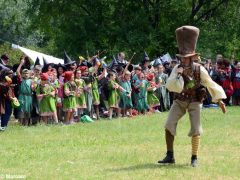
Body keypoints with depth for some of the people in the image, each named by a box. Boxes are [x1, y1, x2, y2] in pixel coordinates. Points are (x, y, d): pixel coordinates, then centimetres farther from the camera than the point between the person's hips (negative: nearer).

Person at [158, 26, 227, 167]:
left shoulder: (199, 70, -15)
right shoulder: (177, 69, -12)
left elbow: (211, 84, -3)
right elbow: (171, 86, -20)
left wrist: (220, 100, -1)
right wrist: (178, 75, -34)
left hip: (194, 102, -2)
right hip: (179, 101, 2)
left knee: (196, 130, -11)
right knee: (169, 126, -10)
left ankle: (194, 158, 4)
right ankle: (170, 156, 0)